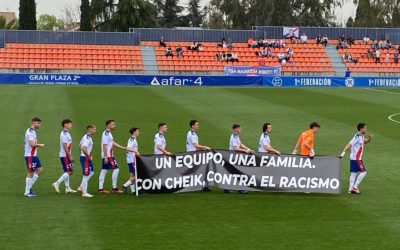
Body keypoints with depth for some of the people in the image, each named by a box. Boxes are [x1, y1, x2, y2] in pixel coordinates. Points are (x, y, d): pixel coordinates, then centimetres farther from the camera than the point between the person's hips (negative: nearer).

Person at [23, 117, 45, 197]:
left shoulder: (32, 131, 14)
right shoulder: (30, 132, -17)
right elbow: (32, 144, -25)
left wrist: (38, 145, 7)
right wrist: (40, 145, -10)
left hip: (34, 155, 10)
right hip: (30, 156, -10)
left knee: (40, 170, 11)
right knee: (31, 173, -3)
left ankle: (29, 187, 16)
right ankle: (27, 192, 6)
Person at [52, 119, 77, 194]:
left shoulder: (66, 133, 15)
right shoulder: (64, 134, -16)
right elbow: (65, 146, -20)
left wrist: (70, 156, 19)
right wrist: (70, 156, -19)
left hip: (66, 156, 10)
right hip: (65, 156, -10)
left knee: (67, 172, 11)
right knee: (69, 172, -10)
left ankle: (67, 188, 15)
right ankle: (57, 183, -8)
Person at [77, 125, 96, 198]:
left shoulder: (86, 137, 12)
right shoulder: (87, 138, -20)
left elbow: (80, 145, 24)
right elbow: (84, 149, -31)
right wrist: (88, 156, -19)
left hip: (87, 158, 10)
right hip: (85, 158, -10)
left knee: (91, 172, 18)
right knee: (86, 175, -3)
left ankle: (81, 187, 21)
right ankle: (84, 192, 4)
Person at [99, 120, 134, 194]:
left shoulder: (108, 133, 17)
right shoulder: (106, 134, -14)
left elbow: (113, 143, 23)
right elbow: (104, 146, -18)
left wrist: (125, 148, 22)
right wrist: (106, 157, -22)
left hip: (106, 156, 10)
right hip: (108, 156, -10)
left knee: (104, 171, 9)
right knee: (116, 170, -6)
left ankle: (101, 188, 11)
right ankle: (114, 188, -1)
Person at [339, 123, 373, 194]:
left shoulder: (361, 137, 12)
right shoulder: (357, 137, -18)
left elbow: (365, 142, 29)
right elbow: (349, 144, -26)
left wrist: (369, 138, 7)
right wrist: (343, 152, -36)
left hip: (354, 158, 9)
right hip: (356, 158, -9)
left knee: (353, 173, 8)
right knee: (363, 172, -4)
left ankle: (351, 188, 8)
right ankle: (355, 187, -3)